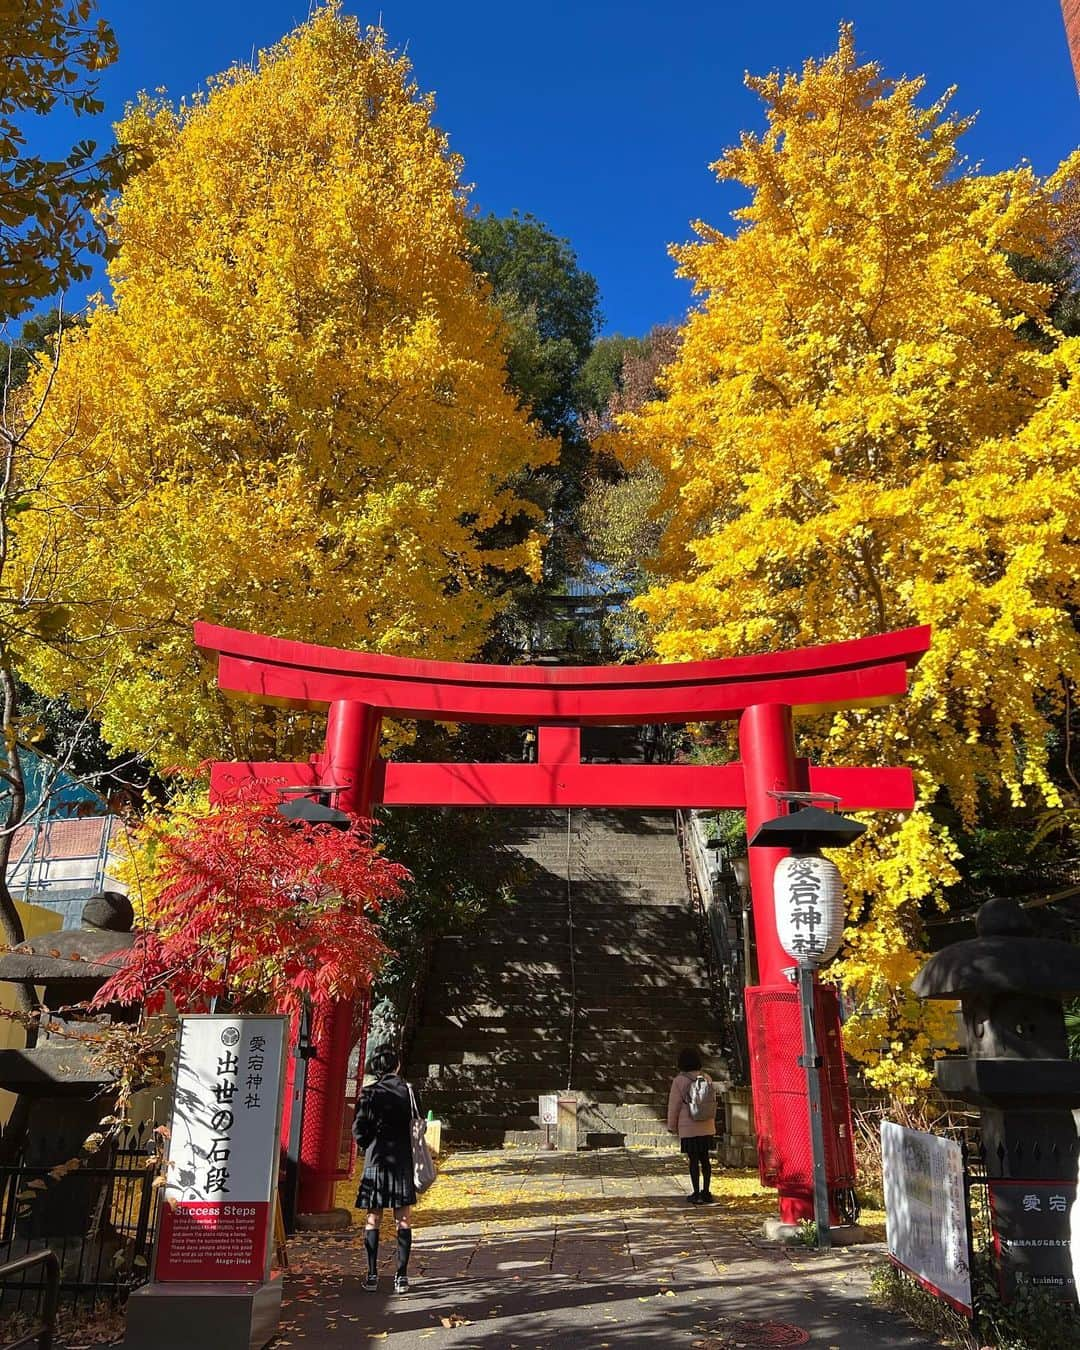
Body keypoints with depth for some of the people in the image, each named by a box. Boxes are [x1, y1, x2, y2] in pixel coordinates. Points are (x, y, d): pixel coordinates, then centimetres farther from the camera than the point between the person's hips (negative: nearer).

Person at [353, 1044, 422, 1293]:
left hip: (375, 1161, -1)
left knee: (373, 1219, 9)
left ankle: (372, 1275, 9)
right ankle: (401, 1276, 6)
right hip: (404, 1161, 1)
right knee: (403, 1219, 7)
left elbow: (358, 1132, -7)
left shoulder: (369, 1093, -6)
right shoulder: (409, 1091, -1)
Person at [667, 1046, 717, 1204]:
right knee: (705, 1158, 12)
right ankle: (706, 1192, 16)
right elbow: (713, 1101, 10)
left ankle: (697, 1194, 7)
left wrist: (672, 1125, 5)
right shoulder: (706, 1077, 2)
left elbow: (674, 1105, -7)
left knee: (693, 1160, 3)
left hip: (688, 1128, -4)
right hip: (707, 1127, 4)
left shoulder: (679, 1080, -11)